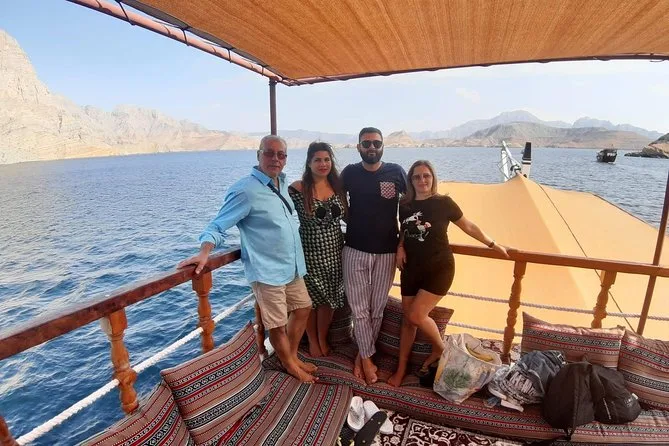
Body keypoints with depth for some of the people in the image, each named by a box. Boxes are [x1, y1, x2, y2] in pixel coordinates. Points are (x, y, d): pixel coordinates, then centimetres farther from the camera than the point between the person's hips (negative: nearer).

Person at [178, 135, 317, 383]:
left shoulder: (282, 182, 6)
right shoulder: (245, 190, -18)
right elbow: (219, 225, -18)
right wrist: (204, 253, -30)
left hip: (292, 266, 8)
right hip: (267, 270, -8)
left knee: (302, 309, 20)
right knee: (277, 325, 7)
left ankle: (292, 356, 42)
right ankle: (290, 366, 34)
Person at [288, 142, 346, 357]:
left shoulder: (337, 186, 2)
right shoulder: (297, 189, -12)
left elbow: (347, 216, 11)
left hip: (334, 251, 4)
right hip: (310, 251, -3)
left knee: (329, 298, 15)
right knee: (311, 299, 12)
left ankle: (323, 339, 38)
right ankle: (312, 341, 36)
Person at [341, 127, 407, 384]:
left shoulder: (396, 172, -3)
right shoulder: (349, 173, -1)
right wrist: (352, 223, 1)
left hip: (387, 252, 1)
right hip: (355, 250, 0)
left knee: (377, 308, 11)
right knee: (359, 308, 4)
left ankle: (363, 353, 31)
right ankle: (367, 358, 23)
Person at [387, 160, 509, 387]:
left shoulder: (443, 203, -9)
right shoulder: (404, 205, 1)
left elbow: (469, 227, 3)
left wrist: (494, 245, 9)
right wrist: (400, 247, -2)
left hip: (439, 268, -4)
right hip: (411, 269, 4)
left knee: (416, 315, -12)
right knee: (407, 318, 8)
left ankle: (440, 349, 20)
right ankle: (401, 368, 25)